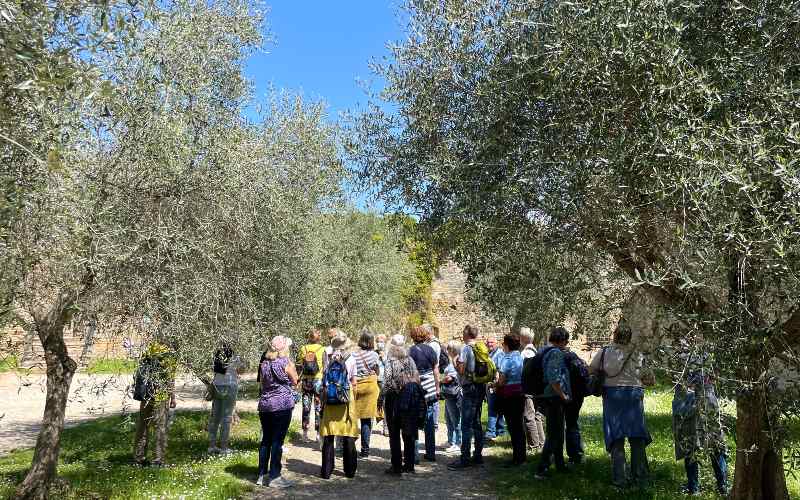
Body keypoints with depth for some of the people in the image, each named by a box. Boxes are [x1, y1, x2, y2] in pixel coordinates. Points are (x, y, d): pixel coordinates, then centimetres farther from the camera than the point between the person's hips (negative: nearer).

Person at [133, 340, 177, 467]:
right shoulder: (168, 356, -8)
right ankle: (158, 460, 5)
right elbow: (170, 381, -10)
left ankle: (139, 457, 22)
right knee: (161, 428, 3)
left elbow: (138, 377, 12)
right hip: (161, 399, -5)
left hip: (145, 398, 5)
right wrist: (173, 398, -4)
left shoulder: (145, 358, 7)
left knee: (142, 428, 15)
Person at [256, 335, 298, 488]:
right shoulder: (286, 363, -10)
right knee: (277, 441, -1)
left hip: (264, 405, 6)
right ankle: (274, 477, 2)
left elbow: (262, 383, 16)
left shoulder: (264, 363, 8)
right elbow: (295, 381, 1)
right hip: (282, 405, -6)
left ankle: (262, 475, 20)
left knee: (265, 440, 14)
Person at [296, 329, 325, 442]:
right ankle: (318, 433, 7)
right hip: (319, 381, -2)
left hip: (306, 381, 2)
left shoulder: (302, 349, 2)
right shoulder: (322, 350, -5)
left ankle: (305, 433, 13)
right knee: (318, 407, 5)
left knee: (306, 407, 9)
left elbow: (299, 367, 3)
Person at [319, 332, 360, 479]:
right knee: (348, 437, 9)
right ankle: (350, 471, 17)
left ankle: (326, 471, 12)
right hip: (347, 401, -1)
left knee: (328, 437, 8)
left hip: (329, 401, 1)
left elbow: (324, 380, 0)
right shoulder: (351, 359, -6)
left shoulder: (327, 357, -3)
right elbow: (354, 382, -3)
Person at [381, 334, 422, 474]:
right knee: (409, 434, 12)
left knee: (394, 434, 5)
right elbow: (417, 379, 0)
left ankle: (397, 466, 8)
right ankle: (409, 465, 18)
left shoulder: (390, 362, -12)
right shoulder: (410, 360, 0)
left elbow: (387, 382, -15)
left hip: (393, 399, -4)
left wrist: (382, 397, -5)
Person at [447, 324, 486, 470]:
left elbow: (461, 370, -15)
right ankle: (478, 456, 20)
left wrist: (455, 362, 2)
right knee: (477, 423, 14)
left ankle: (465, 459, -3)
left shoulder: (466, 348, -12)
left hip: (469, 389, -8)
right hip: (481, 388, 8)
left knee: (466, 425, -5)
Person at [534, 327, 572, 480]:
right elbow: (553, 378, -26)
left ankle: (559, 464, 34)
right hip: (554, 398, -10)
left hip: (543, 397, 10)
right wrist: (563, 395, -17)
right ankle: (542, 469, -3)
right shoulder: (556, 353, -16)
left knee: (557, 432, 21)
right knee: (554, 434, -3)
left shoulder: (541, 351, 13)